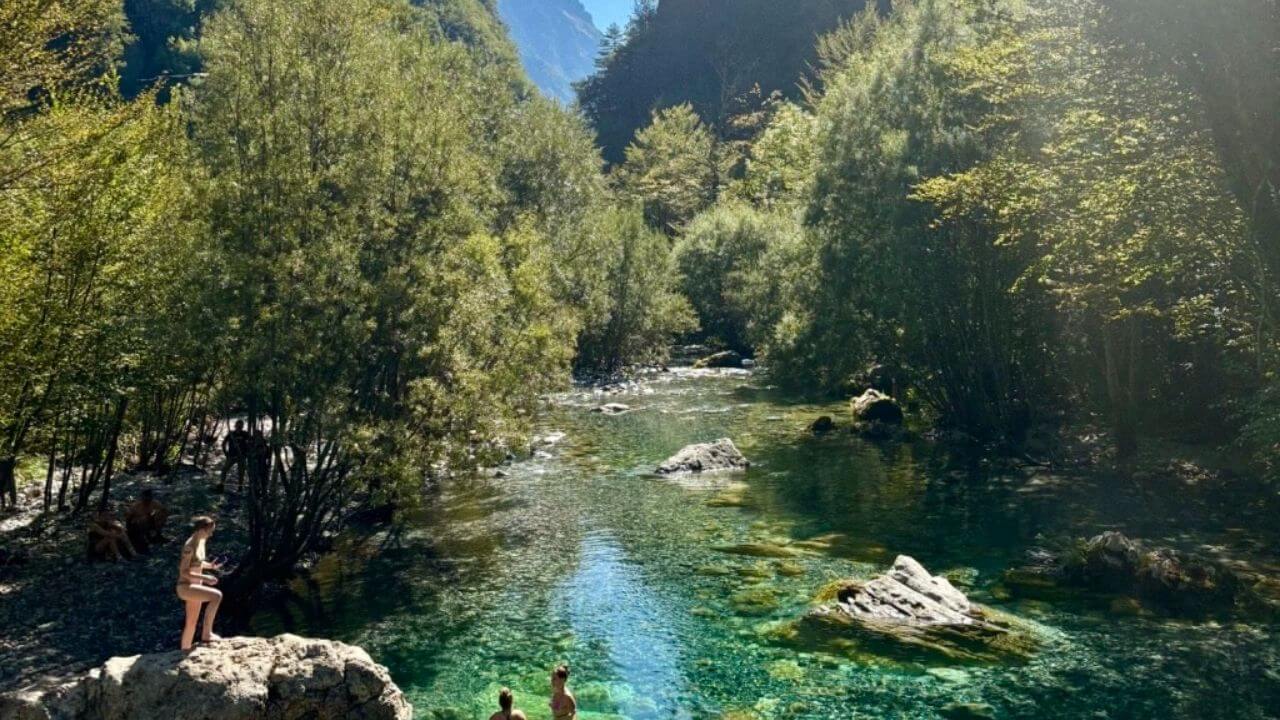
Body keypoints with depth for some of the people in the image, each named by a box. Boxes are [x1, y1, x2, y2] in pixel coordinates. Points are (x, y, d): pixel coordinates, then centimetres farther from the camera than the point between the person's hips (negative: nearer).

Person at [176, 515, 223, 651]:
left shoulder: (201, 542, 6)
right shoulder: (190, 546, -21)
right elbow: (183, 572, -22)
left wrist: (210, 565, 2)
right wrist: (204, 578, -28)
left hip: (195, 586, 10)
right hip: (186, 587, -10)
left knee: (192, 622, 17)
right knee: (217, 595, -29)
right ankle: (206, 634, -19)